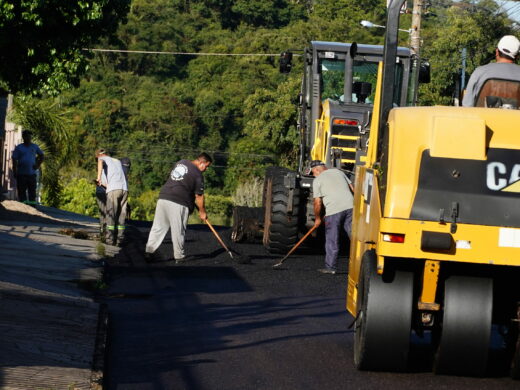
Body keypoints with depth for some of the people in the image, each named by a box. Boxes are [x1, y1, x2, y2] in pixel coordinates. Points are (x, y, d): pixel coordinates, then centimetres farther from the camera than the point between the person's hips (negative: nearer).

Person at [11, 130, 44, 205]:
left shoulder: (34, 147, 9)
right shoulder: (19, 148, 2)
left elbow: (41, 156, 22)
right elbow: (14, 160, 0)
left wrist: (38, 165, 7)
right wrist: (15, 173, -7)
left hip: (32, 174, 2)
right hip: (21, 174, -2)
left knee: (32, 191, 1)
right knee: (21, 192, -2)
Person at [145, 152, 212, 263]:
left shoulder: (181, 163, 17)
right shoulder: (198, 174, -5)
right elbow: (199, 196, -3)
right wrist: (202, 212, 11)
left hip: (163, 197, 6)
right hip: (178, 203, -6)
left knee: (158, 227, 7)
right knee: (178, 230, 2)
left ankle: (148, 250, 2)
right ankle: (179, 256, 9)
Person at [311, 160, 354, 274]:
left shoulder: (317, 180, 5)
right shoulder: (338, 172, 20)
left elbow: (318, 203, 1)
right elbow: (352, 188, 19)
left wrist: (317, 218, 13)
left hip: (333, 210, -4)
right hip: (350, 206, 4)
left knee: (332, 240, 4)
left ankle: (330, 267, 7)